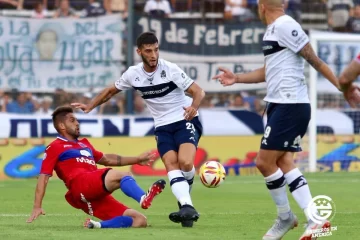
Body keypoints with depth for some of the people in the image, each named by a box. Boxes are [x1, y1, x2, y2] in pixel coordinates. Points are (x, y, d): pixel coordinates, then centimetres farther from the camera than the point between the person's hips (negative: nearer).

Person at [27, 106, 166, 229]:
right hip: (81, 185, -8)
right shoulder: (55, 148, 11)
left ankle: (98, 225, -17)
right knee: (122, 176, -34)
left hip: (98, 197, 8)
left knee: (140, 221, -6)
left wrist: (137, 160, 41)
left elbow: (107, 159, 44)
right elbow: (44, 176, 3)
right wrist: (37, 207, -8)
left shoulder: (84, 144, 34)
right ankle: (143, 199, -60)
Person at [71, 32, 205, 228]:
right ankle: (187, 208, -33)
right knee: (171, 165, -22)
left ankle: (185, 188, 8)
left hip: (185, 121, -3)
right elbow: (111, 90, 18)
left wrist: (193, 107, -36)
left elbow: (198, 92, -15)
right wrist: (90, 106, 13)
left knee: (185, 163, -26)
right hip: (163, 127, 3)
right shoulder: (133, 74, -1)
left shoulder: (170, 69, -14)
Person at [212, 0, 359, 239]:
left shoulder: (285, 26, -14)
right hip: (280, 105, 10)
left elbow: (314, 60, -14)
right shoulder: (272, 30, 16)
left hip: (290, 107, -10)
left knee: (265, 162, -6)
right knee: (283, 163, 4)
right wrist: (237, 78, 24)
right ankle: (314, 219, 0)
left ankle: (285, 217, 9)